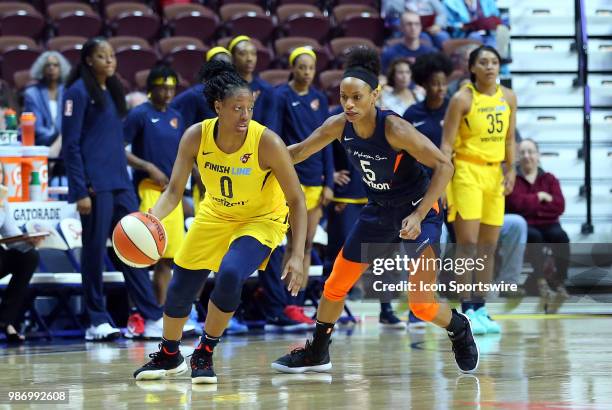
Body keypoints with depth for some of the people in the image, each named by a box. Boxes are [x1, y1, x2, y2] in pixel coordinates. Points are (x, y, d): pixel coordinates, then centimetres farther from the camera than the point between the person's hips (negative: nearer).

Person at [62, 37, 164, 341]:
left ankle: (154, 319, 1)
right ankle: (97, 322, 5)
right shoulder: (79, 92, -5)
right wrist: (81, 191, -15)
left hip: (120, 183, 7)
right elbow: (70, 145, -10)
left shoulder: (113, 91, 16)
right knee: (95, 249, -1)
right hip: (95, 185, -7)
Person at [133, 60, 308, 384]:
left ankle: (204, 354, -6)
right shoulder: (196, 137, -22)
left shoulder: (267, 142, -29)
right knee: (180, 287, 6)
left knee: (230, 275, -28)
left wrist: (297, 256, -29)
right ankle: (168, 355, 36)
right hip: (216, 215, 4)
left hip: (261, 220, -4)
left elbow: (297, 200, -22)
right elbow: (174, 191, -16)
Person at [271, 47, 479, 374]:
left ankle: (459, 331, 21)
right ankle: (316, 354, 30)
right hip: (378, 212, 6)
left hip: (418, 212, -6)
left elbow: (444, 166, -27)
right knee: (335, 285, 11)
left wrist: (418, 216, -32)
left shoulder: (395, 129, -29)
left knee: (422, 304, -11)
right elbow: (298, 152, 4)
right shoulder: (338, 126, -11)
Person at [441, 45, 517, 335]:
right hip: (466, 171, -6)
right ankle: (467, 311, -8)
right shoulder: (462, 99, -9)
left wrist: (510, 170, 6)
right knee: (468, 243, -10)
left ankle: (480, 308, 13)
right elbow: (447, 143, -9)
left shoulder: (508, 98, 7)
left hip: (494, 173, 6)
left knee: (489, 246, 6)